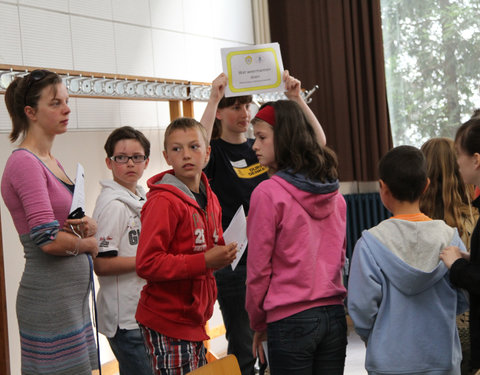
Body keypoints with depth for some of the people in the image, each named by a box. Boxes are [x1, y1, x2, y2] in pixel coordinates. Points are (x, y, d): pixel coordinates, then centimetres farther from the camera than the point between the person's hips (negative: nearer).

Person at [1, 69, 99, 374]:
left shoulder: (52, 162, 13)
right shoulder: (25, 162, -15)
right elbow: (48, 240, -23)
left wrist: (89, 225, -3)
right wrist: (88, 243, -5)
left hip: (74, 292, 9)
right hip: (50, 295, -9)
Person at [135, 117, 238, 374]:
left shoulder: (209, 199, 11)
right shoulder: (163, 201, -16)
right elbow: (147, 264, -22)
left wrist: (224, 254, 2)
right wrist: (205, 261, -23)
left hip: (194, 320, 8)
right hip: (167, 325, -8)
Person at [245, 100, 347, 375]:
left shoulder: (267, 193, -11)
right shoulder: (335, 193, 6)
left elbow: (259, 268, -7)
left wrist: (258, 323, 5)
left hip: (290, 320, -5)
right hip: (334, 314, 6)